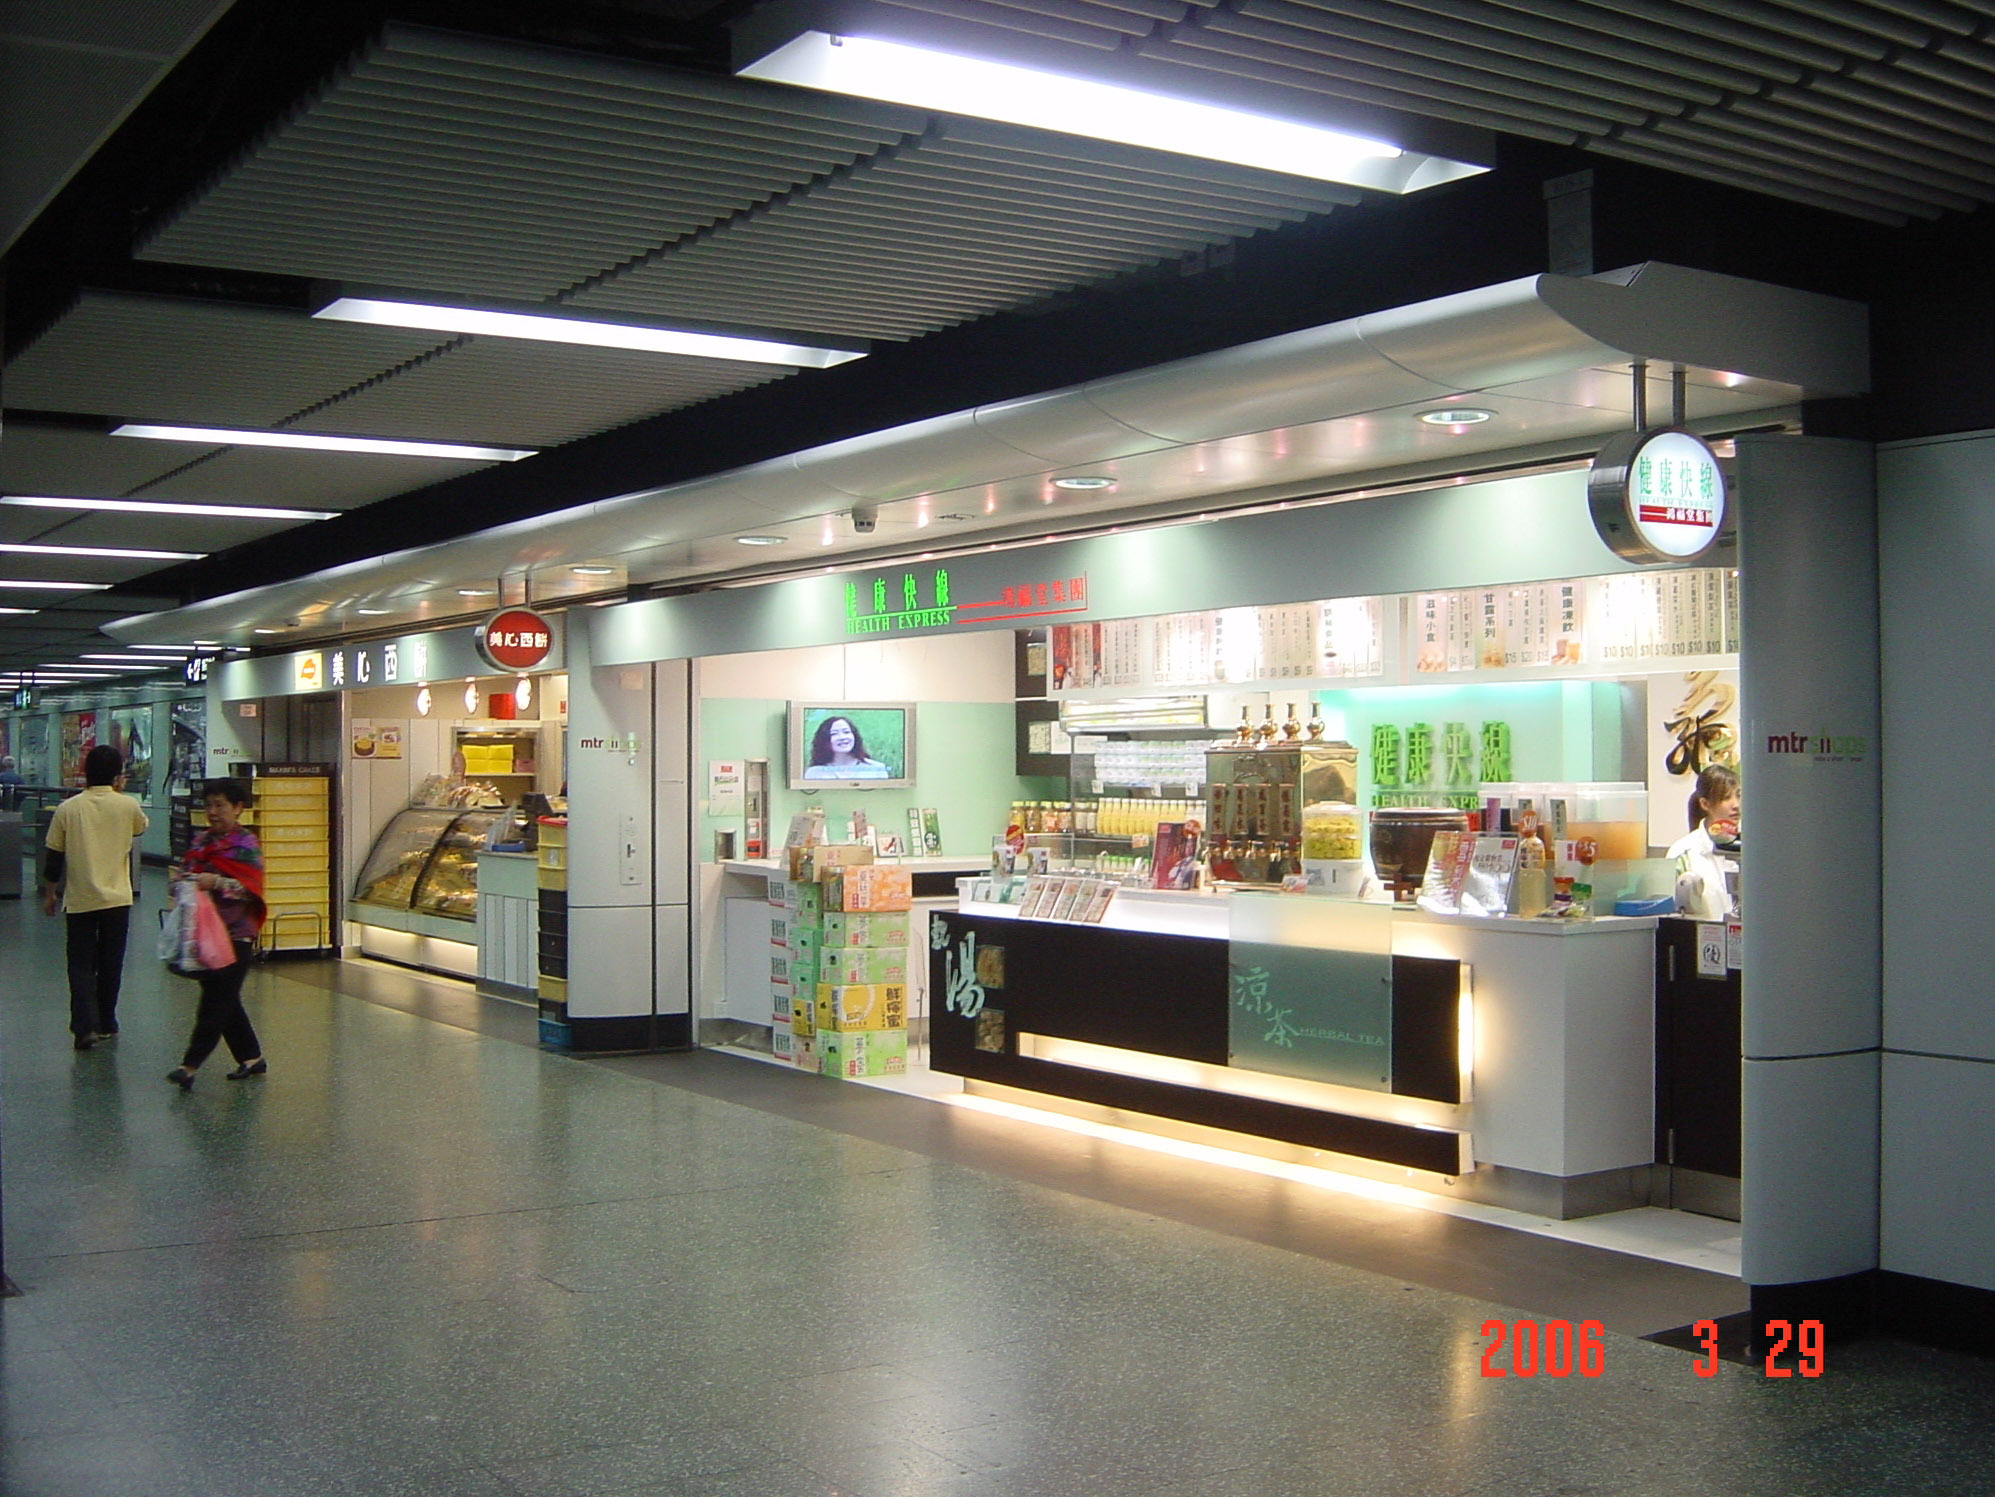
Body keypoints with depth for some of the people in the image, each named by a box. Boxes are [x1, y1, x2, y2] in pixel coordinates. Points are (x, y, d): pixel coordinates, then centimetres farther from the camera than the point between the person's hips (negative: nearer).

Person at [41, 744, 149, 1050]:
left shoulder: (68, 809, -4)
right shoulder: (127, 806, -5)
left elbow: (54, 855, 1)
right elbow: (141, 827, 18)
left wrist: (49, 893, 13)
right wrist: (119, 793, 18)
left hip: (80, 899, 0)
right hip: (117, 898, 0)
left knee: (81, 965, 4)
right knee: (110, 965, 13)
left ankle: (85, 1026, -10)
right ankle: (106, 1024, 21)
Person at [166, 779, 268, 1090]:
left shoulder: (247, 845, -5)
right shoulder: (201, 842, 14)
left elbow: (250, 888, -13)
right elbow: (185, 870, 17)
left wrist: (217, 882, -27)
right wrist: (181, 878, -6)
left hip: (234, 935, -7)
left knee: (216, 1000, -7)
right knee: (225, 998, 11)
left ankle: (190, 1065, -9)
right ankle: (251, 1057, 21)